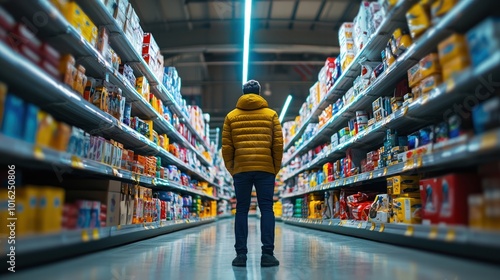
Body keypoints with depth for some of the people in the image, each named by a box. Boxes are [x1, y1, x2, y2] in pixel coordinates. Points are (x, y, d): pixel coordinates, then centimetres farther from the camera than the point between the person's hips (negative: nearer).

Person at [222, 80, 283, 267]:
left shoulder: (231, 116, 10)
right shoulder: (271, 114, 8)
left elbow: (226, 147, 5)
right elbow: (278, 144, 3)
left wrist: (231, 169, 15)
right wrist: (275, 168, 12)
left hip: (241, 169, 1)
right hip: (265, 169, -1)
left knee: (241, 210, 7)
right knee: (266, 209, 3)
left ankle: (241, 254, 6)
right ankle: (267, 254, 1)